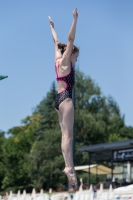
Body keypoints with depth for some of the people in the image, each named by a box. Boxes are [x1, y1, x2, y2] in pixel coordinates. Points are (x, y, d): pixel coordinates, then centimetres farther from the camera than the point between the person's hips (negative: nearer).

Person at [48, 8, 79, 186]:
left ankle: (68, 166, -6)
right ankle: (69, 167, -22)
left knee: (65, 134, 1)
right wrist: (75, 19, -13)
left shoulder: (58, 59, 17)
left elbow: (57, 41, 30)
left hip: (59, 99, 9)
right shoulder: (64, 61, -3)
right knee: (68, 134, -15)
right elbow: (71, 39, -10)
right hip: (65, 98, -9)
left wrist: (52, 26, 43)